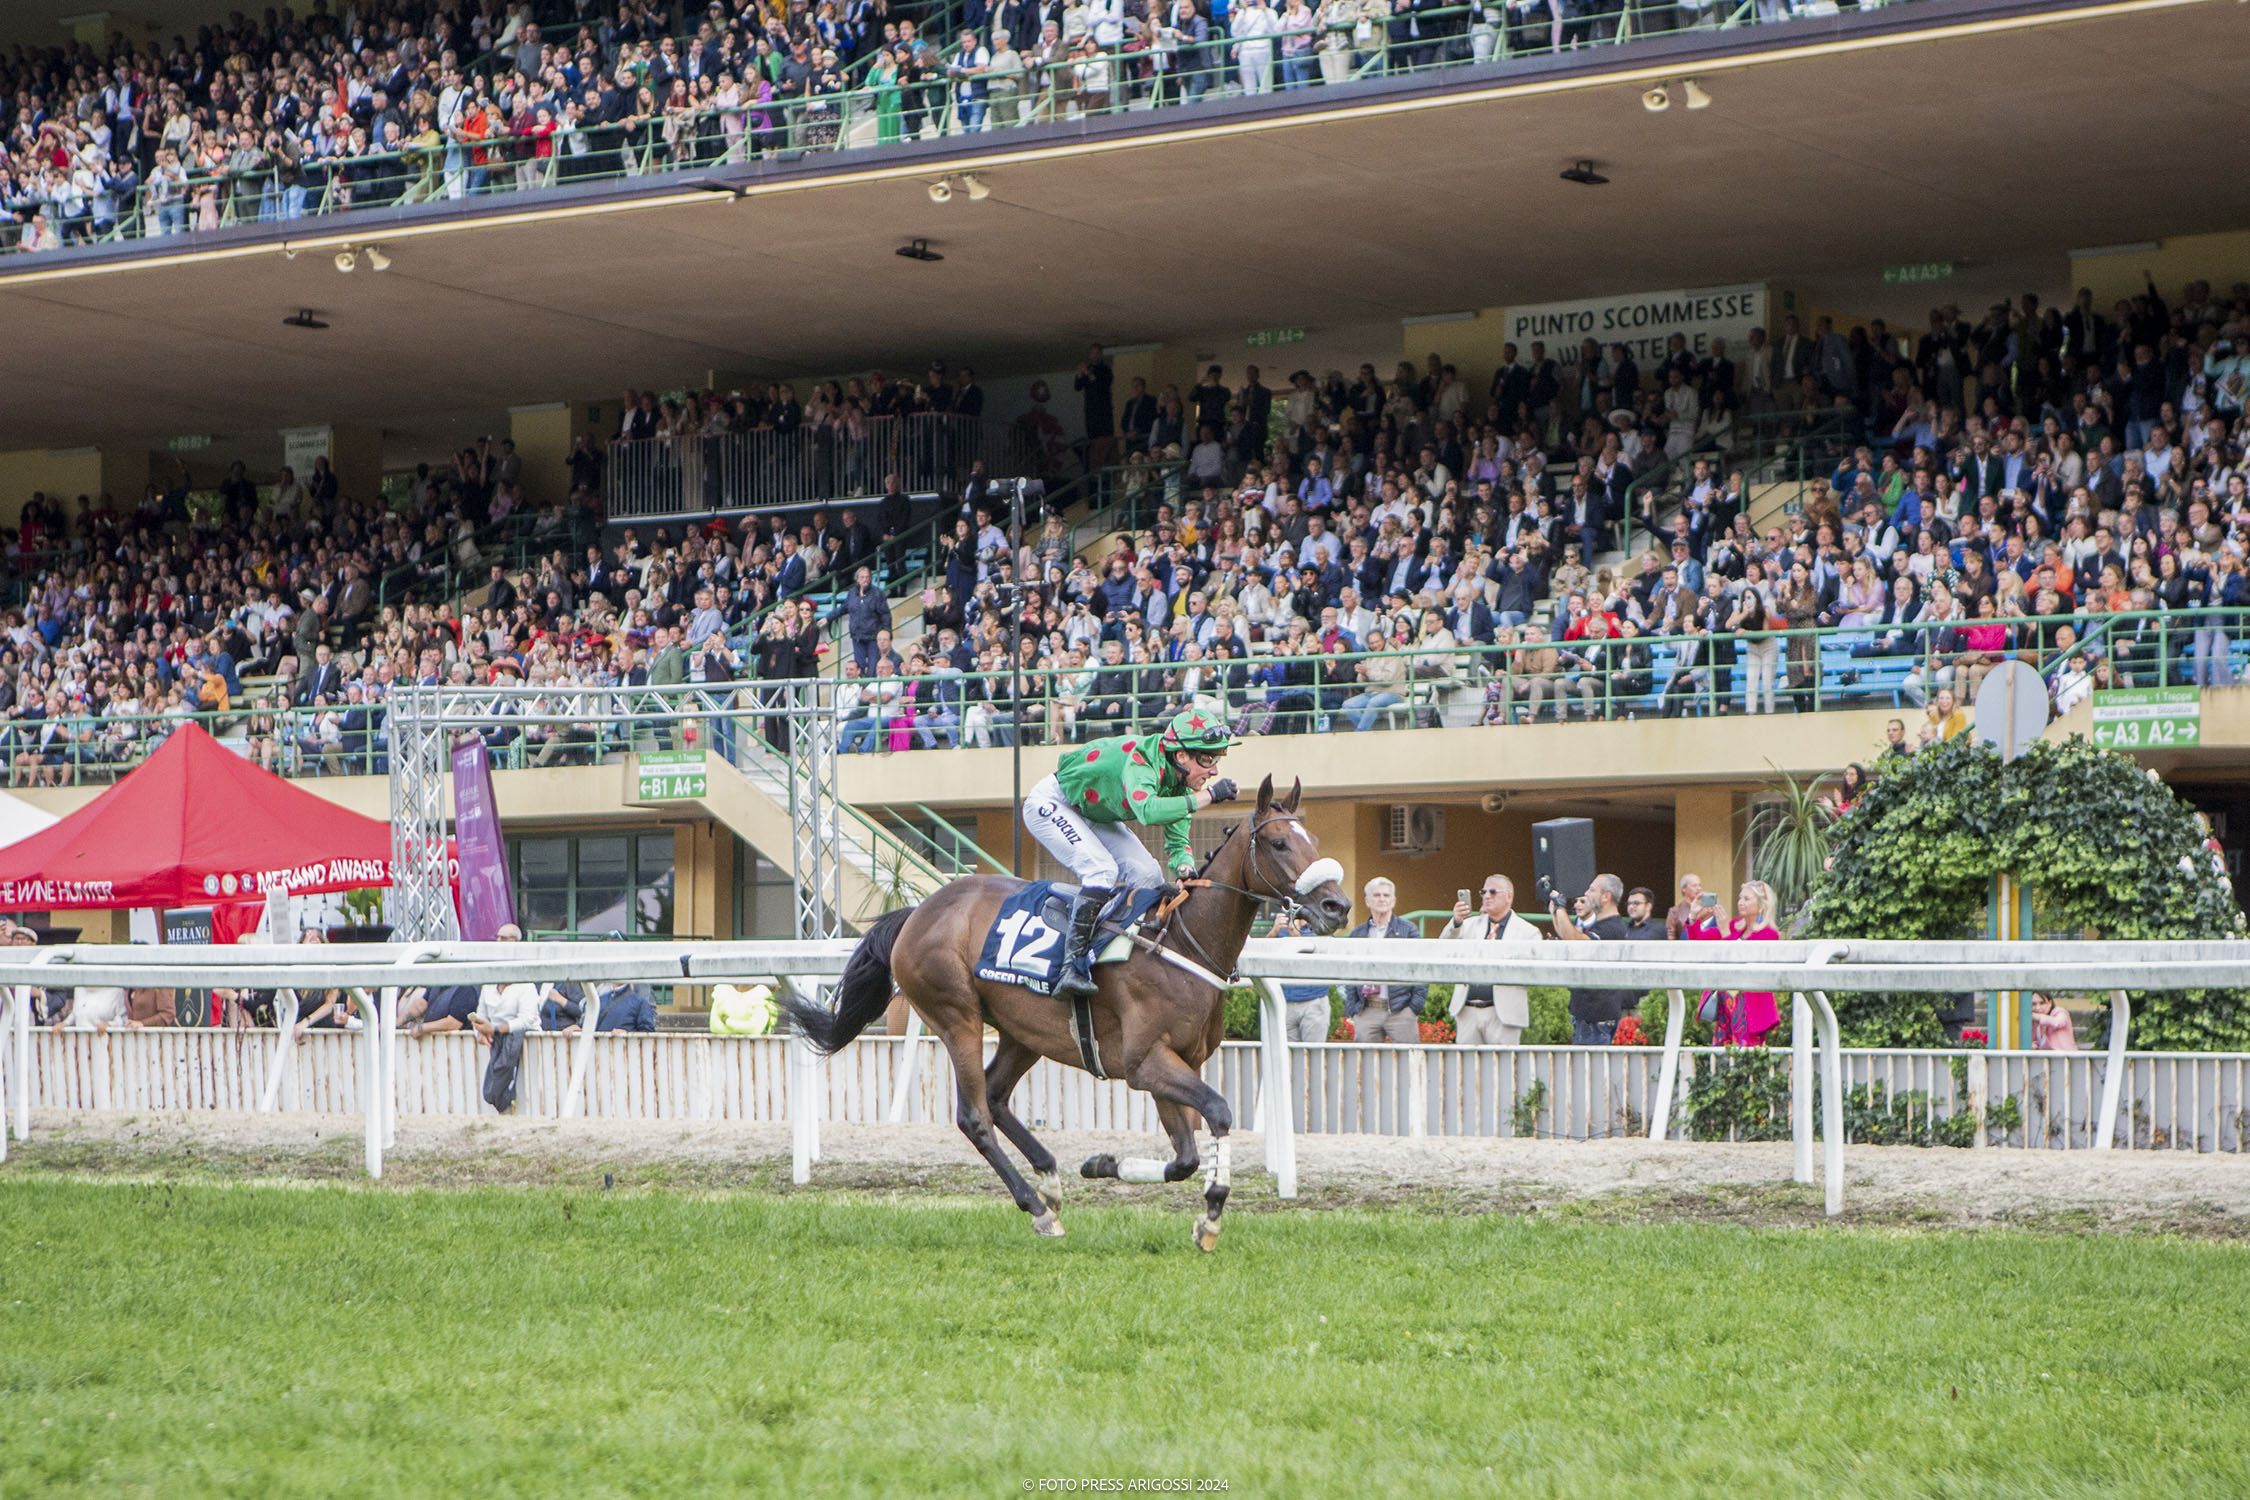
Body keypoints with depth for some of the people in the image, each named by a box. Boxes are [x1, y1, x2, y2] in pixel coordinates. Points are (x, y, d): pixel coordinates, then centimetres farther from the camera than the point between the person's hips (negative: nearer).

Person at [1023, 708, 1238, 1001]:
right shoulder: (1142, 760, -35)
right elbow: (1147, 810, -54)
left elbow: (1177, 844, -6)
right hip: (1050, 804, -9)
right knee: (1102, 869, -28)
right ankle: (1073, 967, -30)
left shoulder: (1179, 782, -9)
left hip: (1095, 816, 9)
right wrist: (1208, 795, -49)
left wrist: (1185, 866, -29)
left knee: (1148, 875, -5)